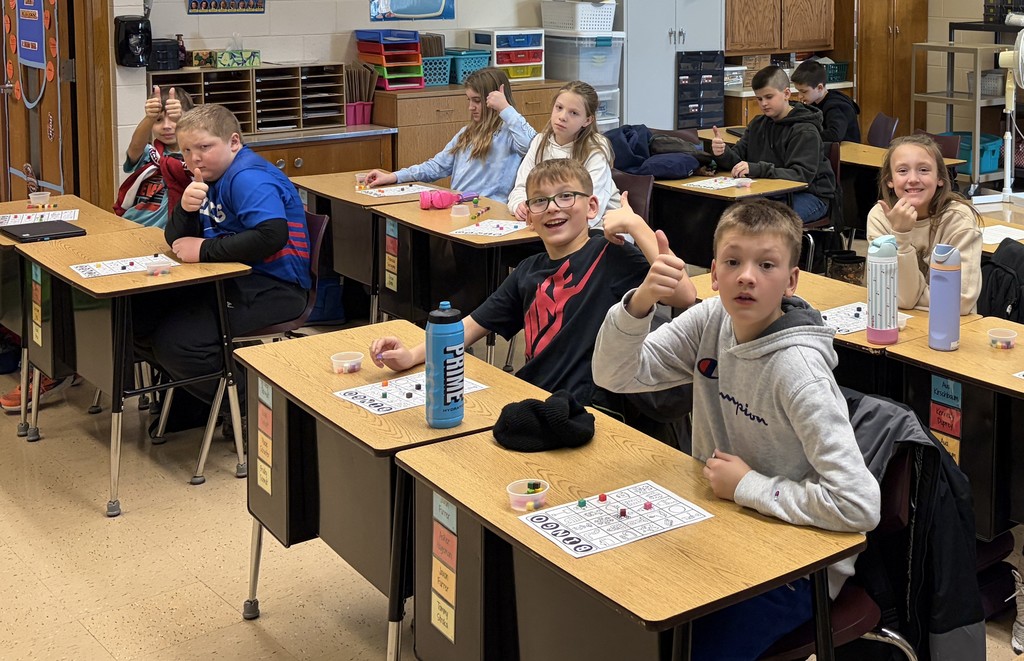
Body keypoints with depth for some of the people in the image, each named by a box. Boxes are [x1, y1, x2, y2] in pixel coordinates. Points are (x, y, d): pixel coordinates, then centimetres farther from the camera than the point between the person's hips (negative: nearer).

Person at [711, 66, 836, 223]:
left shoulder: (805, 131, -12)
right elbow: (738, 160, 6)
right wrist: (723, 154, -19)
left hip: (810, 194, -6)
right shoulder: (758, 124, 10)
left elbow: (803, 175, -22)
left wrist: (758, 169, -34)